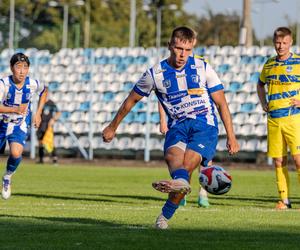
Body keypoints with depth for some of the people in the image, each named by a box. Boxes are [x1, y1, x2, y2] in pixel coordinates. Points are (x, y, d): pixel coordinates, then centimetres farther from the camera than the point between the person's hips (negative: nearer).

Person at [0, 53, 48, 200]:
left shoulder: (33, 84, -15)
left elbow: (44, 92, 10)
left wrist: (38, 113, 5)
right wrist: (15, 109, -42)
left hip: (20, 126, 0)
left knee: (16, 153, -26)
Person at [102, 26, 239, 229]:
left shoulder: (203, 68, 7)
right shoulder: (156, 74, 6)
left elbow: (221, 103, 11)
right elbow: (132, 99, 20)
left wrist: (231, 136, 7)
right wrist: (112, 127, 28)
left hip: (205, 124, 0)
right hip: (177, 126, 0)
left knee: (187, 164, -26)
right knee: (173, 154, -35)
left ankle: (165, 215, -29)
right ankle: (181, 181, -67)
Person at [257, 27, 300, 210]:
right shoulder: (269, 64, 13)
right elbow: (260, 85, 31)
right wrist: (263, 103, 15)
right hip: (273, 119, 5)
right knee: (279, 161, 4)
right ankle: (284, 200, 10)